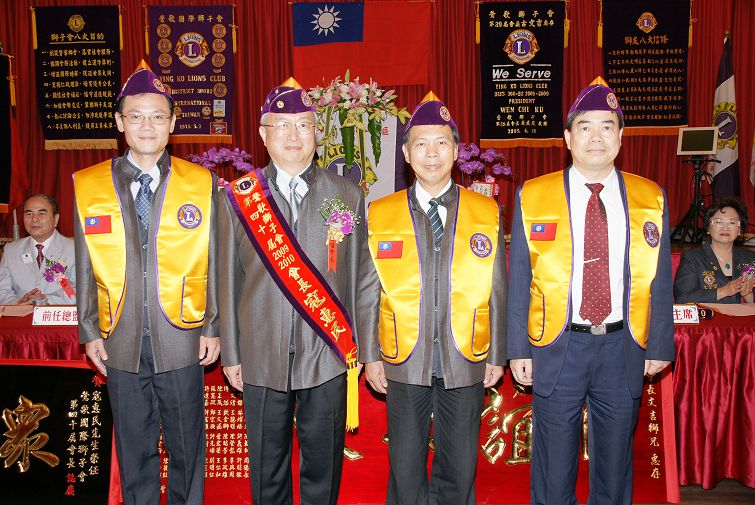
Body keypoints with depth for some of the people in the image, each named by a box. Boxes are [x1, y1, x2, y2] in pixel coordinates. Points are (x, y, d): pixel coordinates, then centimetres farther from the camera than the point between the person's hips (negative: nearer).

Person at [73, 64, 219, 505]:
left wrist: (213, 328, 0)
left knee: (187, 447, 11)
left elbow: (214, 264, 1)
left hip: (182, 339, -1)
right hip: (122, 341, 1)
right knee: (134, 449, 14)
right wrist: (90, 331, 5)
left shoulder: (202, 184, 0)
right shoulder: (88, 186, 3)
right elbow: (86, 268, 6)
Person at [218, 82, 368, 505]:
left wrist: (358, 348, 4)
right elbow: (228, 280, 3)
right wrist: (231, 353, 3)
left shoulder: (349, 195, 3)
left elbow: (358, 277, 4)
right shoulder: (238, 197, 2)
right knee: (267, 468, 14)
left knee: (323, 467, 13)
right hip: (262, 358, 0)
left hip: (329, 356, 0)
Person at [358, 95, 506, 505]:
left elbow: (496, 292, 4)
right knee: (405, 469, 10)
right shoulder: (381, 214, 1)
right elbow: (368, 293, 3)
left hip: (466, 363, 1)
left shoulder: (487, 213, 3)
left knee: (459, 468, 13)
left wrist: (497, 356, 4)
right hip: (405, 363, 0)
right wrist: (370, 356, 1)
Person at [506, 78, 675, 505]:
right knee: (554, 471, 10)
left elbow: (659, 281, 6)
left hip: (623, 350, 2)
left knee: (616, 465, 17)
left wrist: (660, 346, 5)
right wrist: (518, 349, -2)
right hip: (557, 349, -1)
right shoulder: (533, 197, -1)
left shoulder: (651, 198, 3)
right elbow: (520, 282, -1)